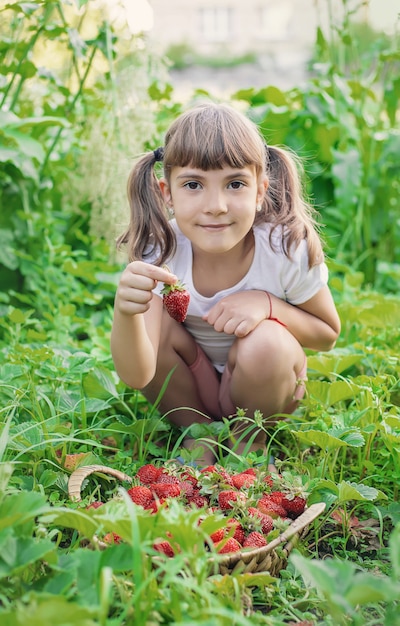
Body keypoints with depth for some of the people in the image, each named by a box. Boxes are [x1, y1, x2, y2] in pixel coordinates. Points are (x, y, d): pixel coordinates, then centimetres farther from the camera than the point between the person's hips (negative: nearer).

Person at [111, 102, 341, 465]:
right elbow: (136, 376, -33)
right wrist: (125, 311, -55)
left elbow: (328, 335, -9)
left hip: (264, 386, -1)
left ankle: (251, 441, -1)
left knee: (264, 343, -33)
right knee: (151, 312, -25)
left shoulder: (288, 249, -26)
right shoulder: (159, 251, -25)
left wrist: (268, 305, -29)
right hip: (190, 390, 1)